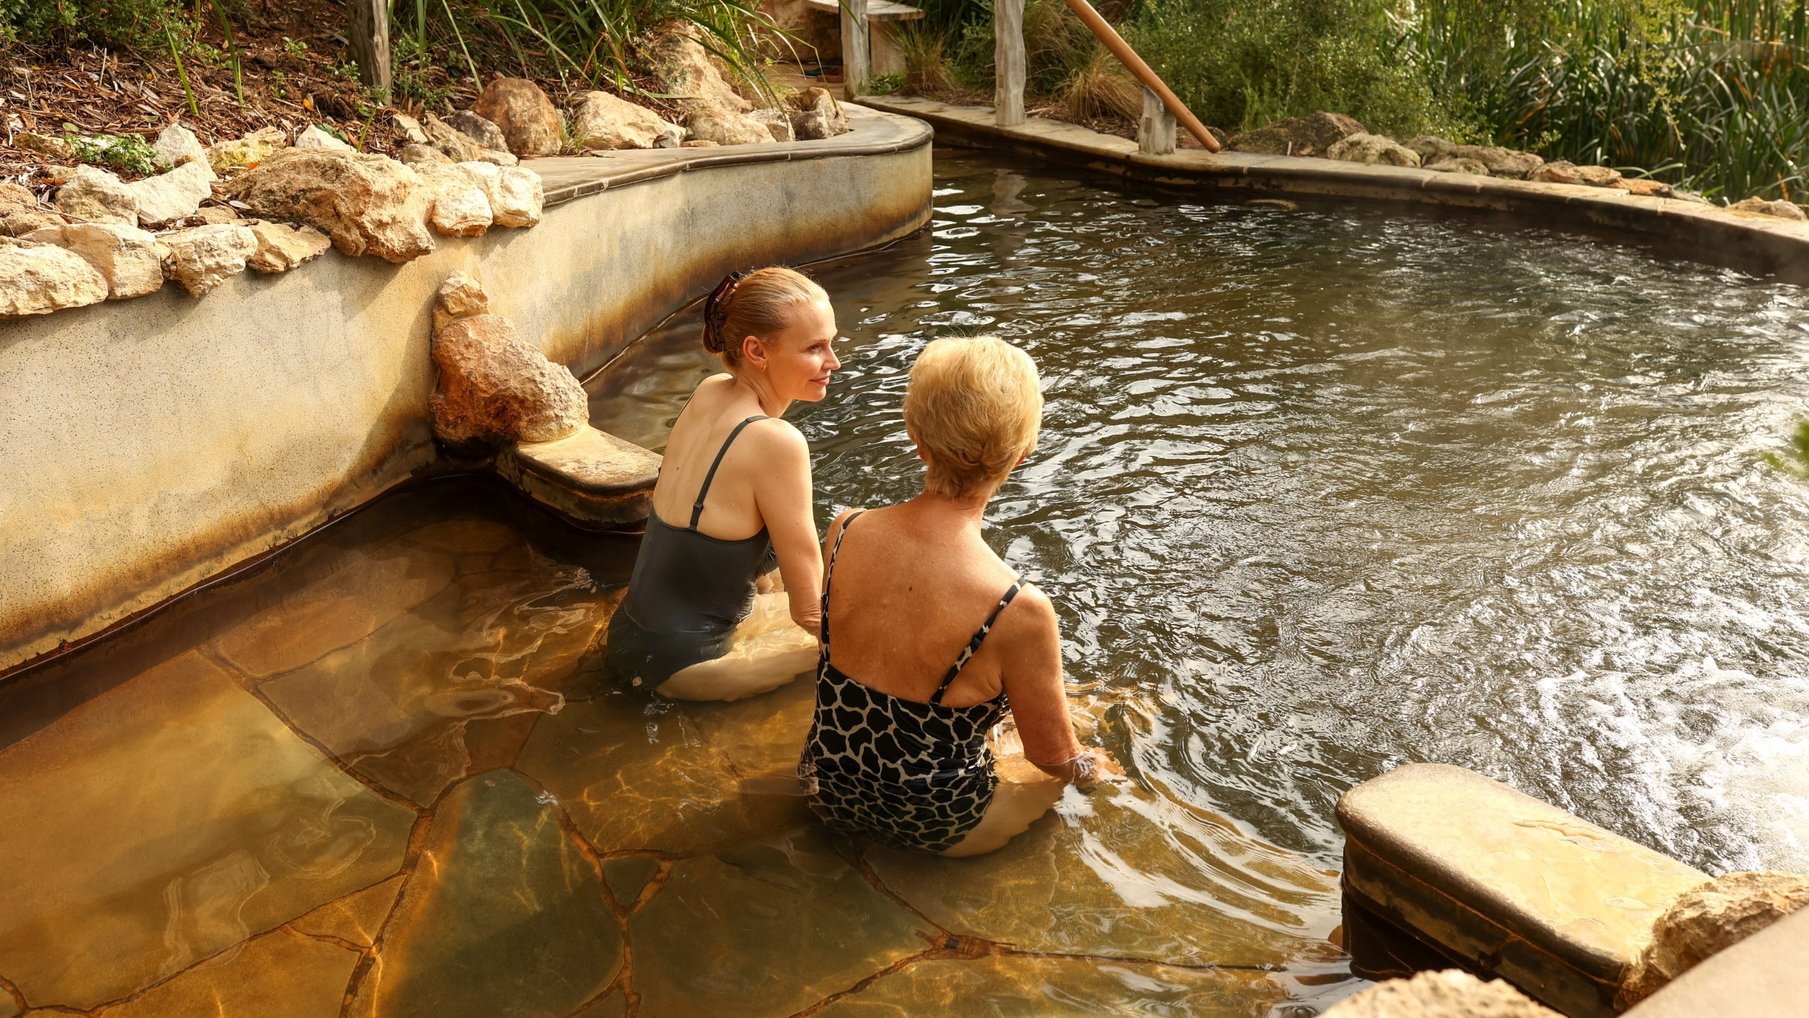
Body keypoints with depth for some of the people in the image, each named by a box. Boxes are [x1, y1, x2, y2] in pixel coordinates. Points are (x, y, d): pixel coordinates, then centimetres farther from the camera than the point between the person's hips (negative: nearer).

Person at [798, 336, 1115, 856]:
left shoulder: (843, 532, -18)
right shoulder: (1018, 610, -32)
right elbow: (1053, 756, -14)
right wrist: (1087, 764, 10)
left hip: (829, 794, 5)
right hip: (935, 827, -4)